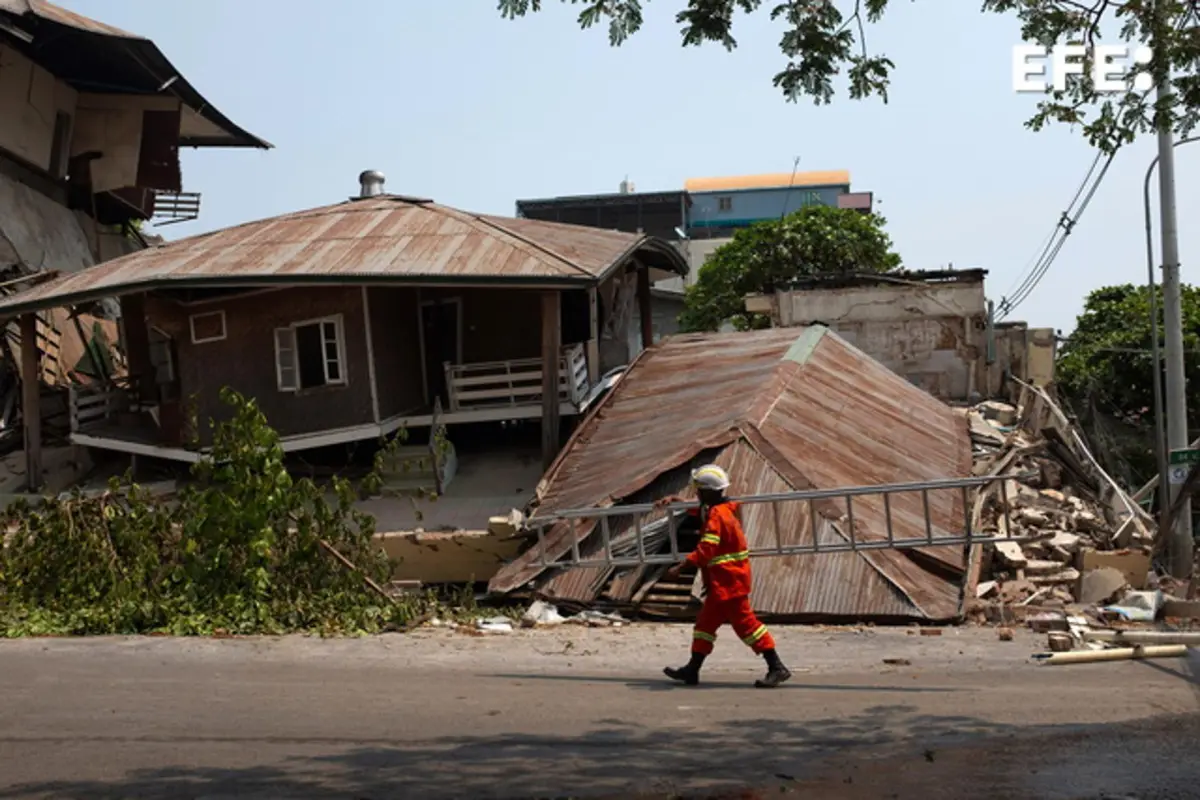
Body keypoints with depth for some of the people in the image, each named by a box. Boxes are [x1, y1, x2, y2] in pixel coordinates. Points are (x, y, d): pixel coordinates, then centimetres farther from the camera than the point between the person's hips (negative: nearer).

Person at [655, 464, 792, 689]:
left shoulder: (716, 516, -18)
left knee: (744, 622, -9)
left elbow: (705, 551, -26)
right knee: (706, 621, 14)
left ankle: (776, 668, -7)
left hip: (729, 580, -10)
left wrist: (679, 567, -25)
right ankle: (692, 669, 21)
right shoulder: (720, 509, 11)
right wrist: (672, 500, 16)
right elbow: (693, 508, 30)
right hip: (722, 581, 10)